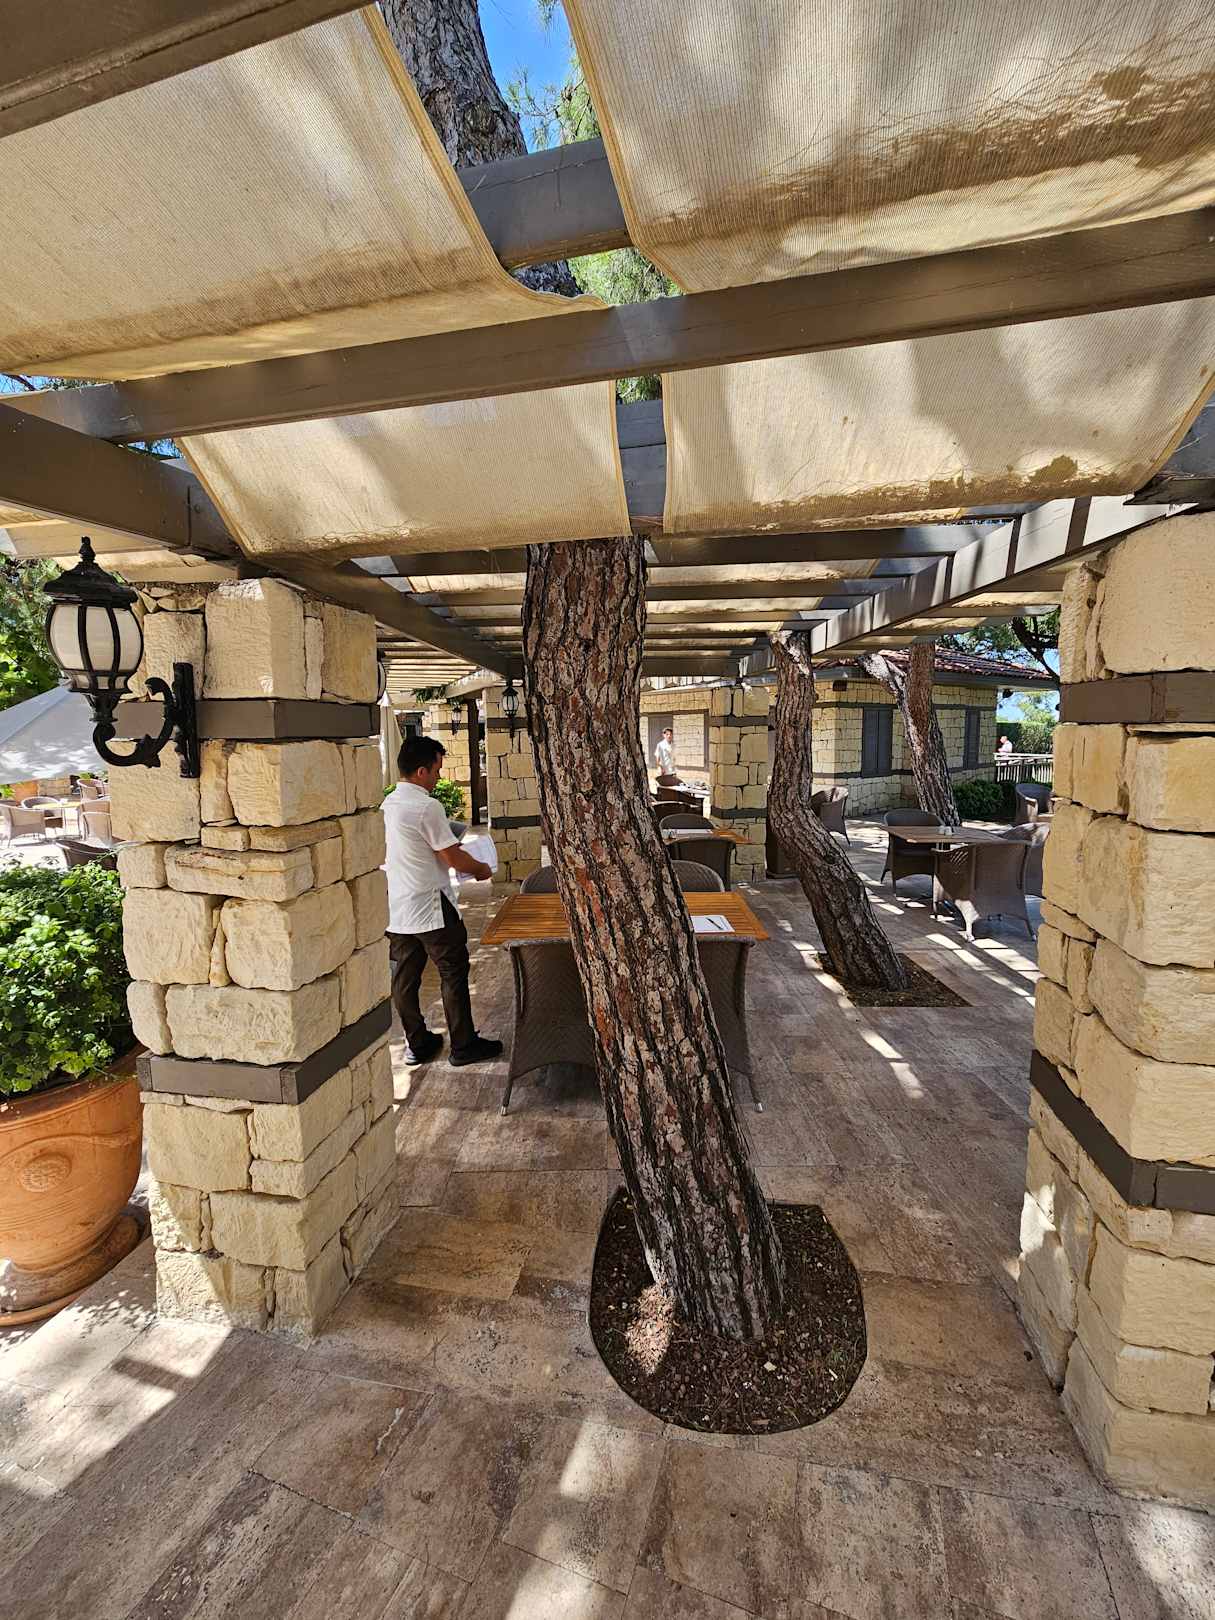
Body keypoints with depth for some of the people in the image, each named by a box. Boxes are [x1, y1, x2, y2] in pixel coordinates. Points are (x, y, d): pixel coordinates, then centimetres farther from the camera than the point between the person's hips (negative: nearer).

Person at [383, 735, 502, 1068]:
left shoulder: (388, 803, 7)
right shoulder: (427, 806, -20)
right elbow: (453, 858, -15)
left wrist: (451, 847, 20)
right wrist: (481, 868, 2)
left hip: (396, 908, 8)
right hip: (429, 907, -8)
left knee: (405, 977, 13)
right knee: (453, 973, 6)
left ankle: (417, 1044, 27)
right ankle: (463, 1045, 16)